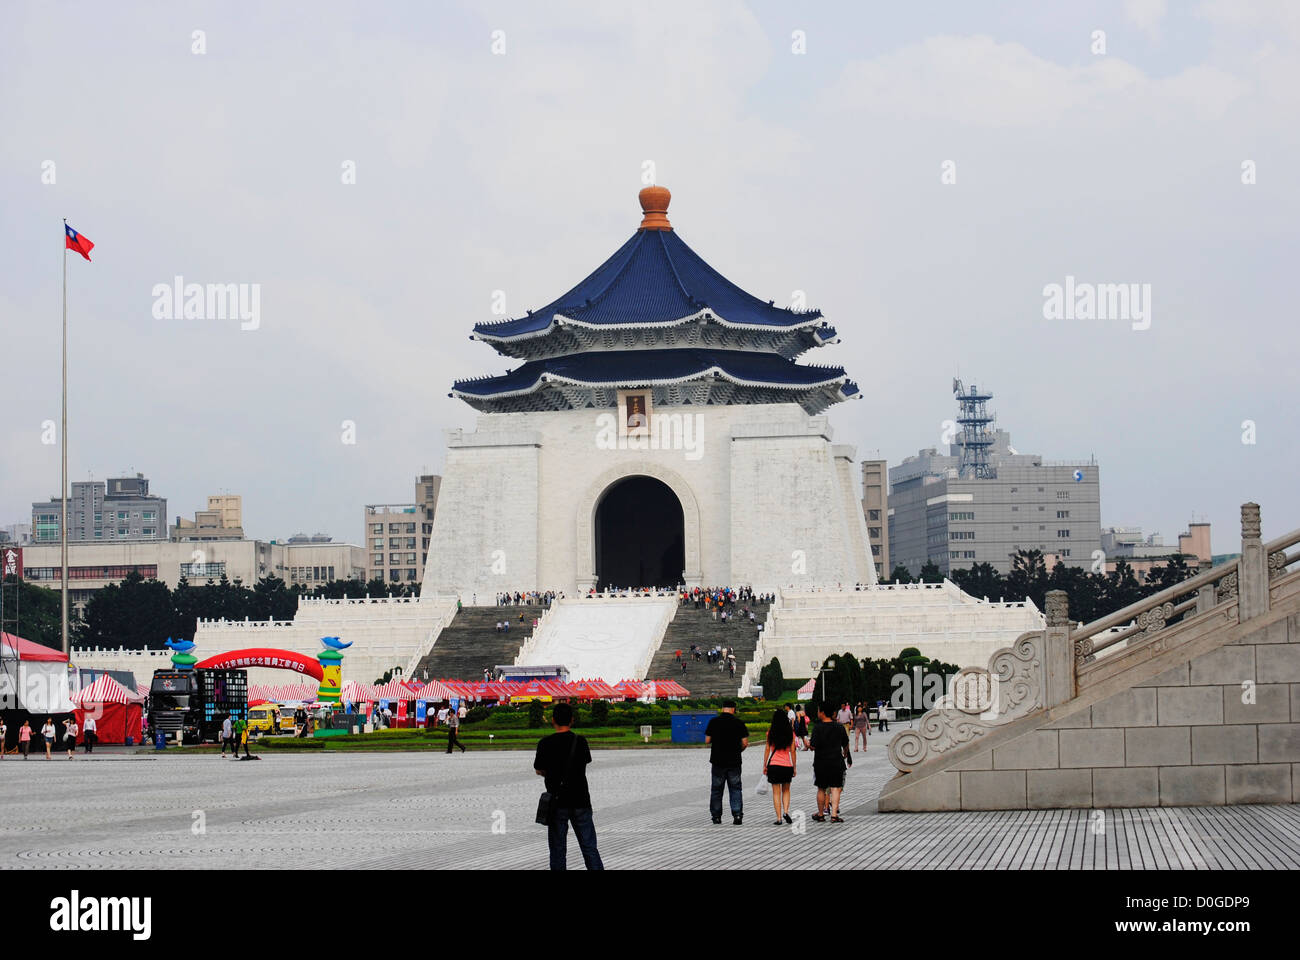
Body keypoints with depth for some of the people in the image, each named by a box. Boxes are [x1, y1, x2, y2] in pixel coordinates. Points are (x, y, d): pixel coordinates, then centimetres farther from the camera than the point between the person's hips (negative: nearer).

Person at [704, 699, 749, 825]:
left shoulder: (714, 722, -4)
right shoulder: (739, 723, -4)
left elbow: (707, 740, -2)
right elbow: (745, 743, -5)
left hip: (718, 760, 0)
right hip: (734, 761, 0)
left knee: (716, 789, 11)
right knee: (735, 789, 6)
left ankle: (716, 815, 13)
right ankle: (737, 814, -5)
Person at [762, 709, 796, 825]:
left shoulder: (770, 732, -3)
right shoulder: (790, 732, -1)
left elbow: (767, 749, -2)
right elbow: (792, 751, 1)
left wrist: (765, 765, 6)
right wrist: (794, 767, 8)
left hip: (774, 764, -1)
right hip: (787, 765, 1)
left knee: (776, 792, 4)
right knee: (786, 790, 19)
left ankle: (779, 818, 0)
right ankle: (786, 812, 0)